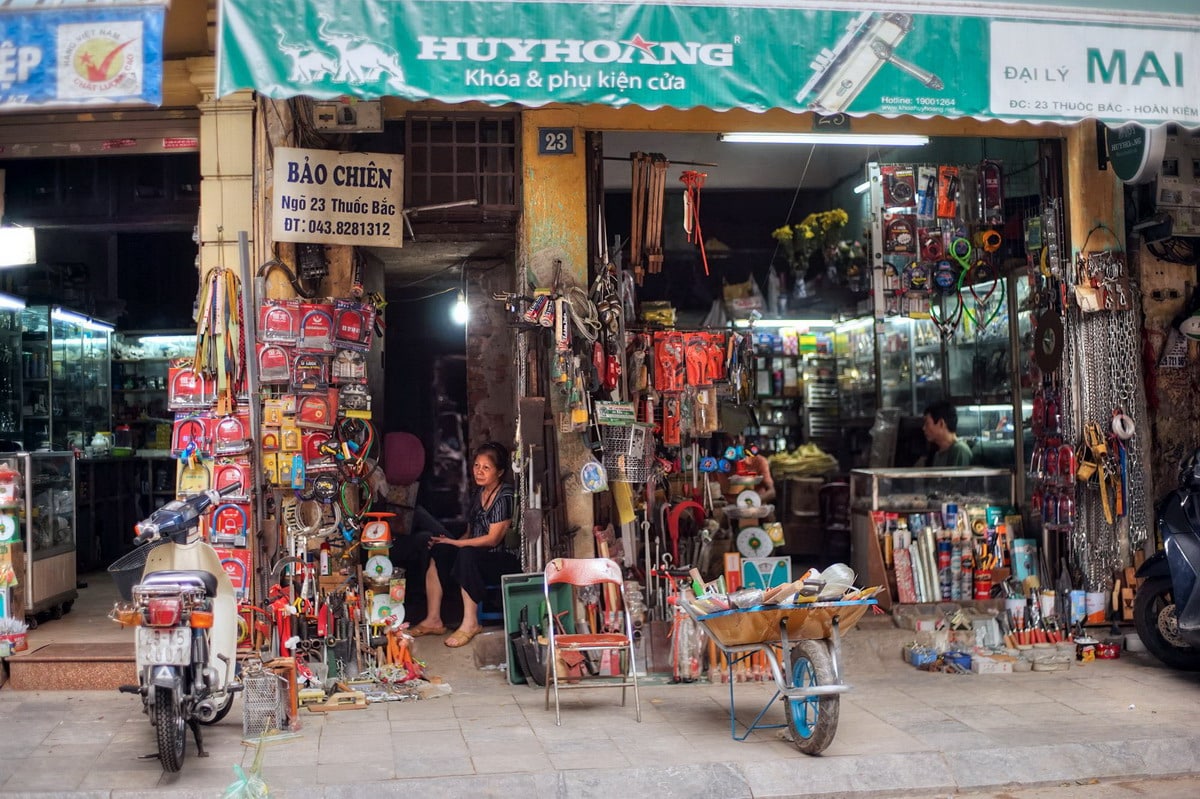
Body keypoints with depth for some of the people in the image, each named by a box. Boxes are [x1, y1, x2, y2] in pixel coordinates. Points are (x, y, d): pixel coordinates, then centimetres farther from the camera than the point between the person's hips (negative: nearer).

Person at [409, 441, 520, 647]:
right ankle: (433, 619, -15)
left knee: (466, 554, -35)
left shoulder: (505, 496, -13)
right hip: (476, 557, 8)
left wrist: (453, 543, -14)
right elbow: (470, 534, 13)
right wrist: (445, 543, -6)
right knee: (437, 552, -14)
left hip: (505, 561, -8)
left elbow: (492, 539, -17)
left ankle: (470, 623, -31)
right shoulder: (477, 494, 13)